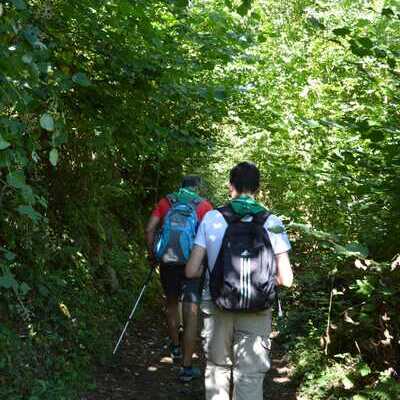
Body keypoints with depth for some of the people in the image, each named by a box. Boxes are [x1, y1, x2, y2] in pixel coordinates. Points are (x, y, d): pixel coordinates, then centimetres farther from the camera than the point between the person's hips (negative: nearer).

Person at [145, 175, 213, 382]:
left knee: (172, 304, 25)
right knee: (191, 315, 1)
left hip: (168, 262, 3)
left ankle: (175, 347, 42)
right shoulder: (204, 205, 1)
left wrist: (152, 255, 9)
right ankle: (187, 367, 2)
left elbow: (150, 229, -2)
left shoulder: (165, 202, 6)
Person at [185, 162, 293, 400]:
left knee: (218, 367, 19)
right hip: (256, 310, -1)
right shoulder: (272, 222, -4)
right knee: (250, 376, 7)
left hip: (217, 307, 1)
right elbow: (286, 279, -6)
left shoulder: (211, 218, -3)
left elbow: (192, 271, -4)